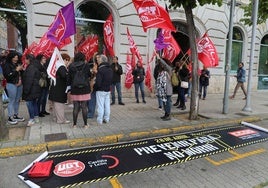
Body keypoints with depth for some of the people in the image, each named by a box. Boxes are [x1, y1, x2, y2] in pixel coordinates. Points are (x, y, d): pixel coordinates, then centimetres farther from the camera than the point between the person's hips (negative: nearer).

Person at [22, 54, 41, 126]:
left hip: (31, 90, -10)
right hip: (35, 89, 10)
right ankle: (36, 117, 25)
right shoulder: (34, 67, 13)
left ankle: (32, 119, 3)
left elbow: (29, 80, -23)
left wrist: (26, 90, -20)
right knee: (34, 103, 16)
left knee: (29, 103, -4)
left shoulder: (30, 68, -18)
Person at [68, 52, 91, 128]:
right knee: (84, 107, 5)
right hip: (85, 90, -1)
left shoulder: (71, 66, 0)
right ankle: (85, 124, 13)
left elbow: (69, 78, 6)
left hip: (75, 90, 1)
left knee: (76, 107, 7)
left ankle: (74, 124, 16)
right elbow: (89, 75, 9)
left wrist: (69, 85, 20)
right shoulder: (86, 66, -5)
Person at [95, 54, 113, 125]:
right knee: (107, 105, 12)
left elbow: (98, 82, -20)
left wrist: (94, 87, -4)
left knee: (100, 106, -1)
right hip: (108, 90, 7)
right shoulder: (110, 69, 7)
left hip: (101, 90, -7)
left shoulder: (100, 70, -18)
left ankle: (99, 120, 5)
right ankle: (106, 119, 21)